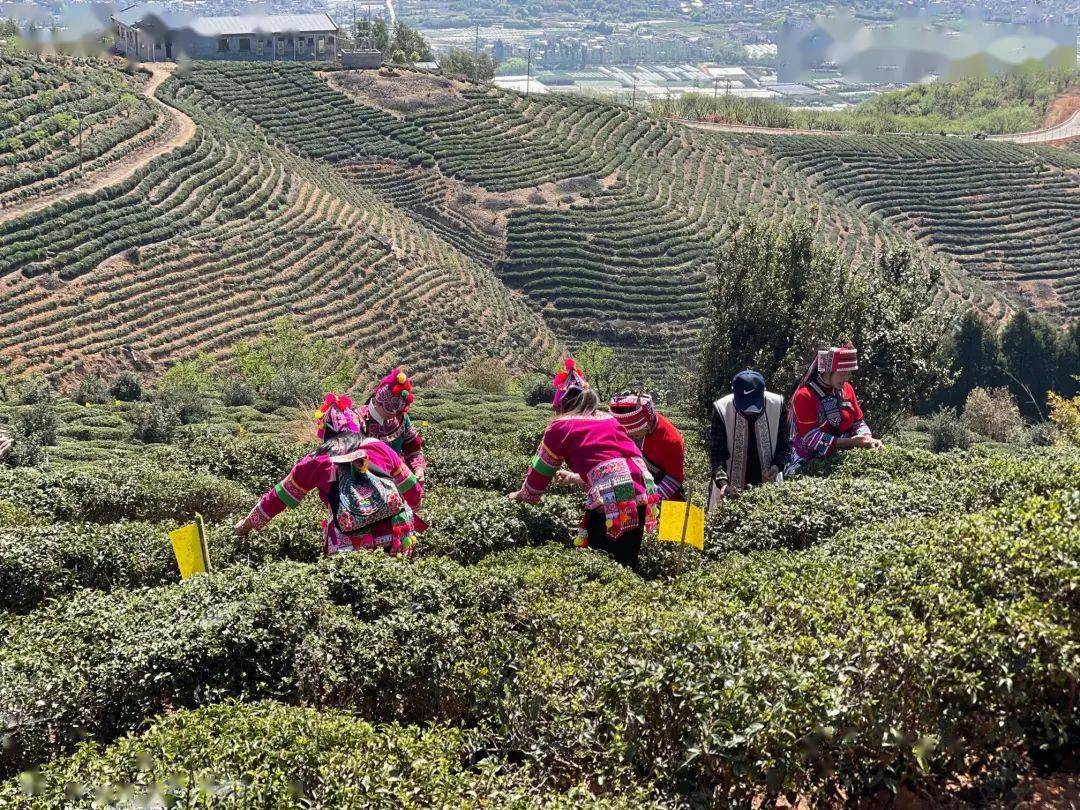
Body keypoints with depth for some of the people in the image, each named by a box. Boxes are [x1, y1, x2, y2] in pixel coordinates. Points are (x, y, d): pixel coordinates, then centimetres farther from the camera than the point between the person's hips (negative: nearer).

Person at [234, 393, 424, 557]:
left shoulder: (316, 461, 10)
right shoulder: (380, 447, 13)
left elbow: (278, 498, 21)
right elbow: (414, 491, 21)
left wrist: (247, 524, 35)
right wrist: (408, 516, 41)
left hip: (351, 547, -1)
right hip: (397, 542, 2)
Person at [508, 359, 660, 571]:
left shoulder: (561, 426, 7)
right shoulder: (608, 419, 23)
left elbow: (539, 471, 17)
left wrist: (523, 495, 35)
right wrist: (577, 478, 48)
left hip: (613, 499, -6)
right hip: (643, 492, 6)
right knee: (626, 566, 14)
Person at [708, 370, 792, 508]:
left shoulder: (776, 404, -12)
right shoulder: (722, 409, -16)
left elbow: (785, 443, 1)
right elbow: (716, 450, -14)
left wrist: (778, 465, -17)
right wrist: (722, 482, -27)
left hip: (768, 483, 1)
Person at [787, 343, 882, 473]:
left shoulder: (846, 389, 6)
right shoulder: (804, 396, -13)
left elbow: (859, 423, 14)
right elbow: (812, 438, -17)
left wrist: (867, 439, -7)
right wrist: (850, 442, -21)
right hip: (809, 463, -6)